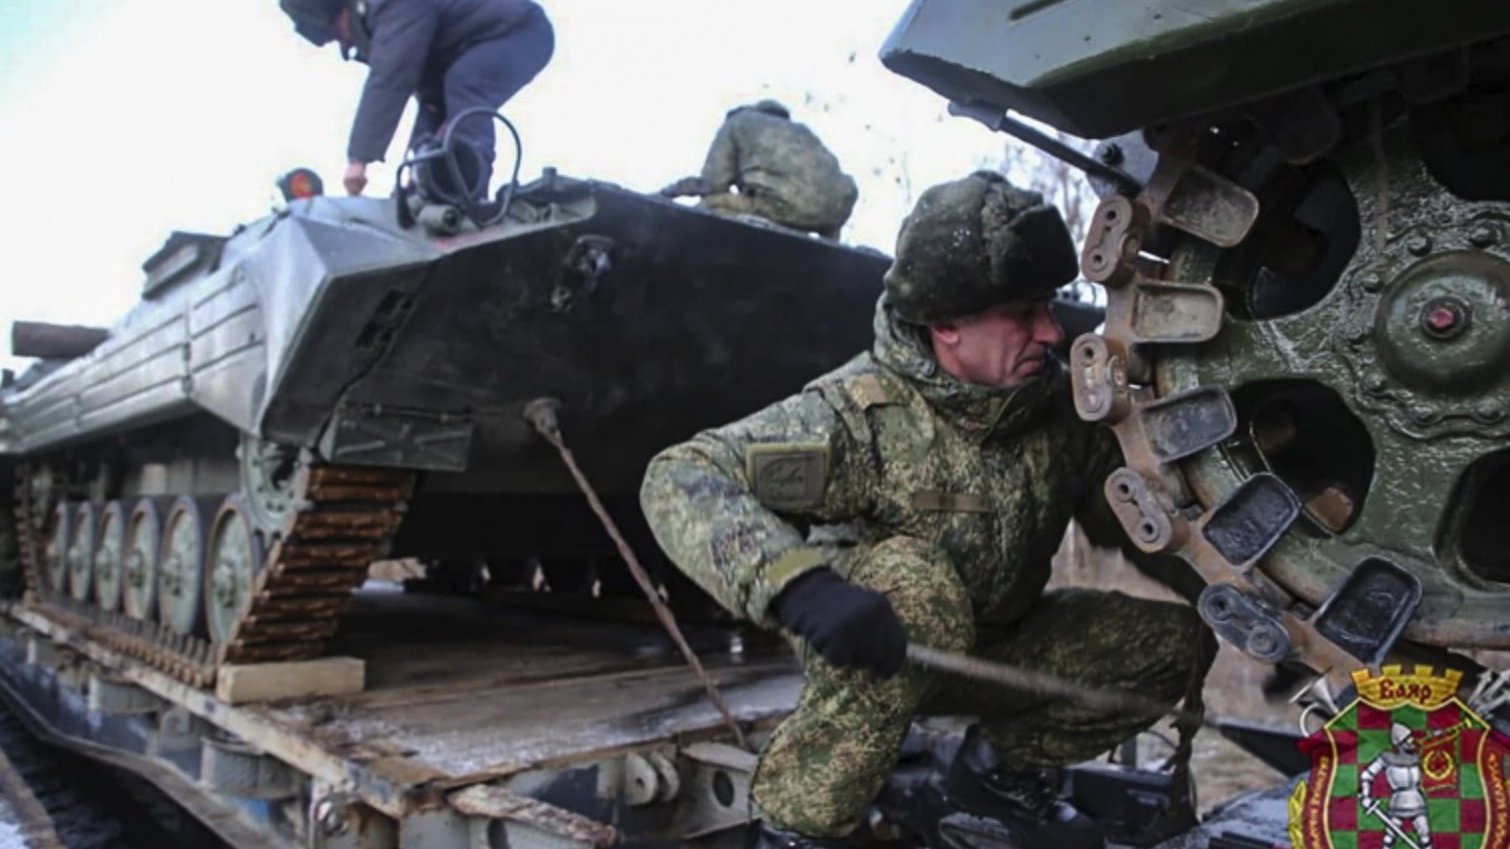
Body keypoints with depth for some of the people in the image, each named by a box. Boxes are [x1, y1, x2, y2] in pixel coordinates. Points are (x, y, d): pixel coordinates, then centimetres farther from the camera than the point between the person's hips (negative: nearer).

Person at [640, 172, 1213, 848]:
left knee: (1175, 641, -5)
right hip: (862, 654, -5)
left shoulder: (1061, 406, -10)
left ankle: (1002, 765, 15)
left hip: (996, 649, 6)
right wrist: (799, 585, -49)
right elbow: (679, 479, -34)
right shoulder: (861, 412, -28)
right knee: (915, 579, -37)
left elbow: (1129, 521, 0)